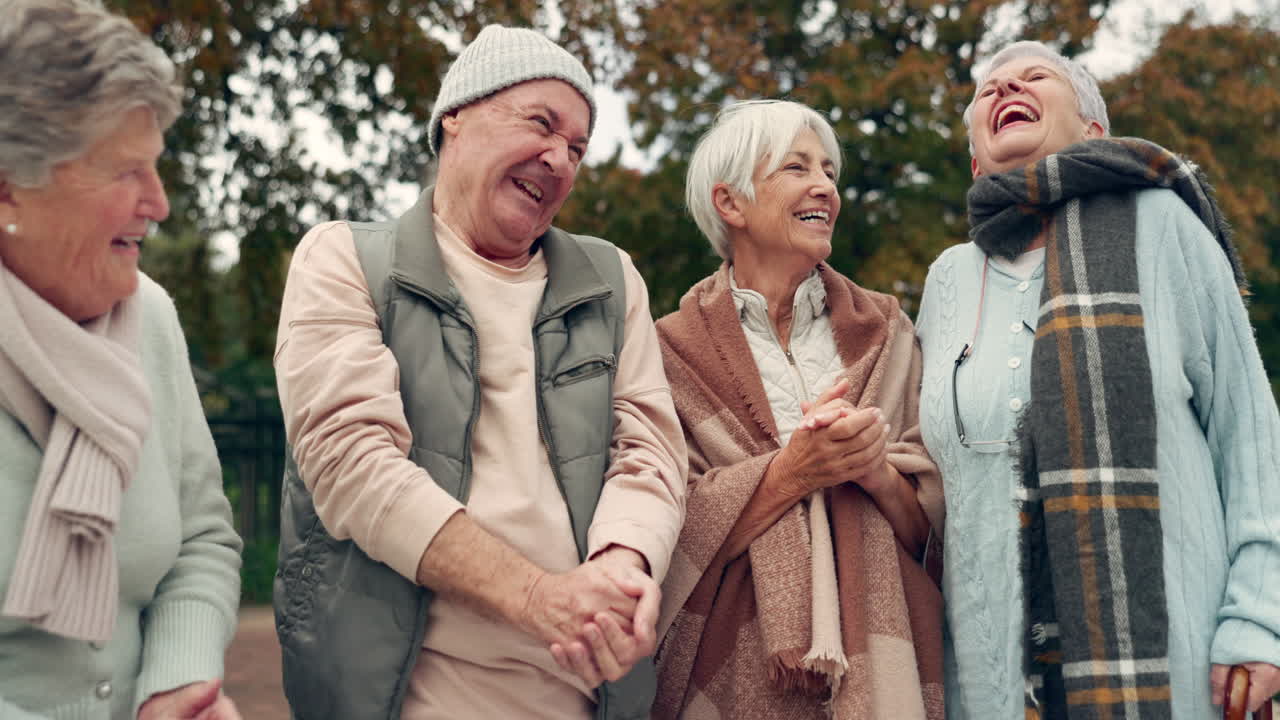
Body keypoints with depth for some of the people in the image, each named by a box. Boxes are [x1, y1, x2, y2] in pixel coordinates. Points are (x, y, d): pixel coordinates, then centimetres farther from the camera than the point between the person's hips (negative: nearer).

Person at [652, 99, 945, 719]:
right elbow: (673, 531, -9)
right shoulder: (677, 350, -2)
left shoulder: (884, 332, 5)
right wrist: (791, 471, -19)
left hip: (876, 665, 2)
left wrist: (877, 470, -16)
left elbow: (937, 525, 2)